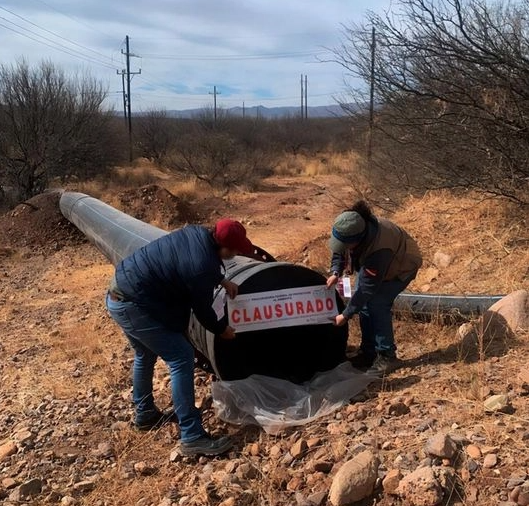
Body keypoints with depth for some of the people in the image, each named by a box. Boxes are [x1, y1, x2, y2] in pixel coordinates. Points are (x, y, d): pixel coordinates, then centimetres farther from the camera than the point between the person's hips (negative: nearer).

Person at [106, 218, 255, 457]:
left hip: (119, 291, 10)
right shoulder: (201, 267, -24)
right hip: (132, 305, -10)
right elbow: (202, 309, -10)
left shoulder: (198, 232, 1)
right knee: (181, 359, -8)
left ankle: (145, 414, 45)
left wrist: (222, 281, 16)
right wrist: (222, 329, 8)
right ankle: (192, 437, -5)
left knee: (145, 355, 27)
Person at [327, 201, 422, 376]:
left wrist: (345, 315, -27)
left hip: (401, 267, -7)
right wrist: (335, 273, -19)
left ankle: (387, 357, -7)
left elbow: (367, 288, -35)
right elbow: (339, 251, -3)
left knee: (377, 304, -20)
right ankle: (368, 352, 13)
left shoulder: (379, 251, -45)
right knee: (364, 302, -1)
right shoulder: (351, 230, -26)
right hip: (371, 262, 7)